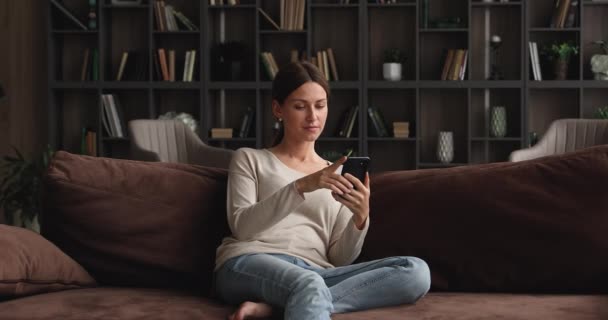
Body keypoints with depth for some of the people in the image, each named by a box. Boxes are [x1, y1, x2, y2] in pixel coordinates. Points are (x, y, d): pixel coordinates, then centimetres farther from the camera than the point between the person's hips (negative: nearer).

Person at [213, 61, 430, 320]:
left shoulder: (340, 176, 27)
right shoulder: (249, 159, 19)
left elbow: (340, 259, 15)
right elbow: (241, 226, 0)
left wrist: (361, 217, -6)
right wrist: (301, 186, -12)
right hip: (250, 265, -4)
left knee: (415, 272, -23)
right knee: (309, 285, -39)